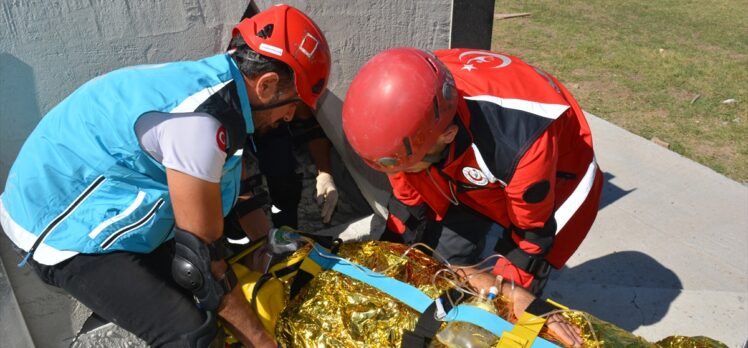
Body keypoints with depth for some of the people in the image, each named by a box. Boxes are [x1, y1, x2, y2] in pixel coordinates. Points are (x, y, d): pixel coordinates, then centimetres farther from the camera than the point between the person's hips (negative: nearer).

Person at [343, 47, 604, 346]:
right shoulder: (407, 117, -28)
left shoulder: (520, 142, -43)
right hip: (473, 177, 5)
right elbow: (408, 198, -8)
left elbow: (531, 233, -22)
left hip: (555, 175, -4)